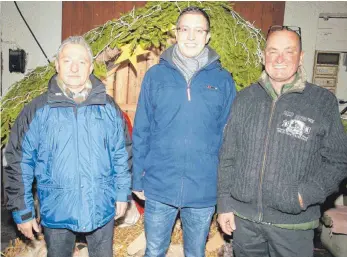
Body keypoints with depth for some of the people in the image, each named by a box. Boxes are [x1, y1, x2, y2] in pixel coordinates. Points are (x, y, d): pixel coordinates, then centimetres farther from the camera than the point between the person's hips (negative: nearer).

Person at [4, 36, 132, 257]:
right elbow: (19, 162, -3)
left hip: (102, 208, 1)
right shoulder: (38, 110, -7)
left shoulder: (108, 107, -2)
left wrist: (123, 193, 4)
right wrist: (22, 210, -2)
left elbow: (121, 154, 4)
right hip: (56, 211, -1)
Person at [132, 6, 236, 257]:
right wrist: (138, 179, 0)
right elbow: (141, 132, 0)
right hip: (159, 187, 0)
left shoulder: (223, 80, -2)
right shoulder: (155, 75, -2)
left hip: (204, 191, 1)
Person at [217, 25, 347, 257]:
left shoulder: (323, 102, -4)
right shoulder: (245, 99, 2)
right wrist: (224, 203, 3)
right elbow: (228, 156, 5)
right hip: (243, 217, 2)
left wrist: (307, 195, -14)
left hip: (293, 223, -2)